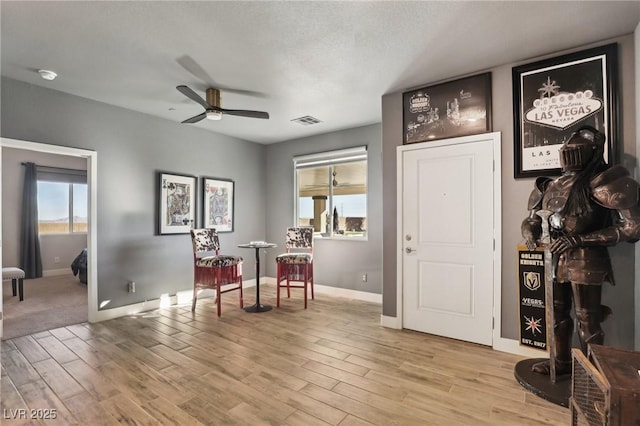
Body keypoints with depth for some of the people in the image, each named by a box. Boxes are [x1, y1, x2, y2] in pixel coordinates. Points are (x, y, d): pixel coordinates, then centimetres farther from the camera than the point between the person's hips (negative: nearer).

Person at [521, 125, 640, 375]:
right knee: (558, 314, 18)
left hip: (585, 263, -7)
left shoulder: (599, 184, -10)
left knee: (587, 322, 5)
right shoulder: (553, 186, 9)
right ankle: (562, 362, 35)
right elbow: (532, 219, 18)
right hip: (557, 261, 7)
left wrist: (580, 239, -19)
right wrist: (530, 233, -3)